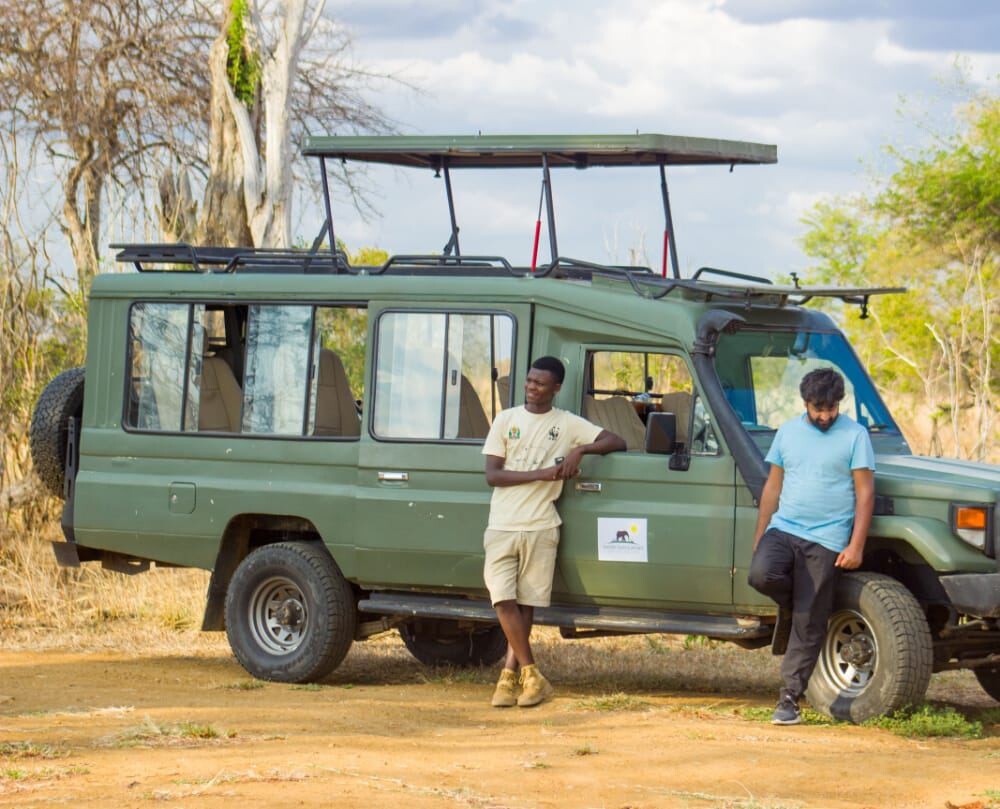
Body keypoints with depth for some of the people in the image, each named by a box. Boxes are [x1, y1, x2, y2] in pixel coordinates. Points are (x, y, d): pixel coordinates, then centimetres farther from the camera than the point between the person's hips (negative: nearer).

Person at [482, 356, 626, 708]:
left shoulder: (568, 424, 6)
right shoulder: (507, 420, 7)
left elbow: (616, 442, 3)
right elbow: (492, 474, -1)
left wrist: (580, 450, -13)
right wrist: (541, 473, -12)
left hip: (541, 528, -1)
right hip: (502, 526, 1)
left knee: (526, 603, 0)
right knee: (504, 600, -10)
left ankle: (510, 675, 7)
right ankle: (531, 675, -3)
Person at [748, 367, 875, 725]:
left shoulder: (854, 435, -1)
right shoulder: (788, 432, 11)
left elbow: (865, 492, -4)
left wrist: (856, 546, -11)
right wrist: (758, 538, 11)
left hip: (825, 539, -3)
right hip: (783, 528, 3)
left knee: (808, 624, -4)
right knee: (761, 574, -27)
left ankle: (790, 698, 2)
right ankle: (789, 606, 7)